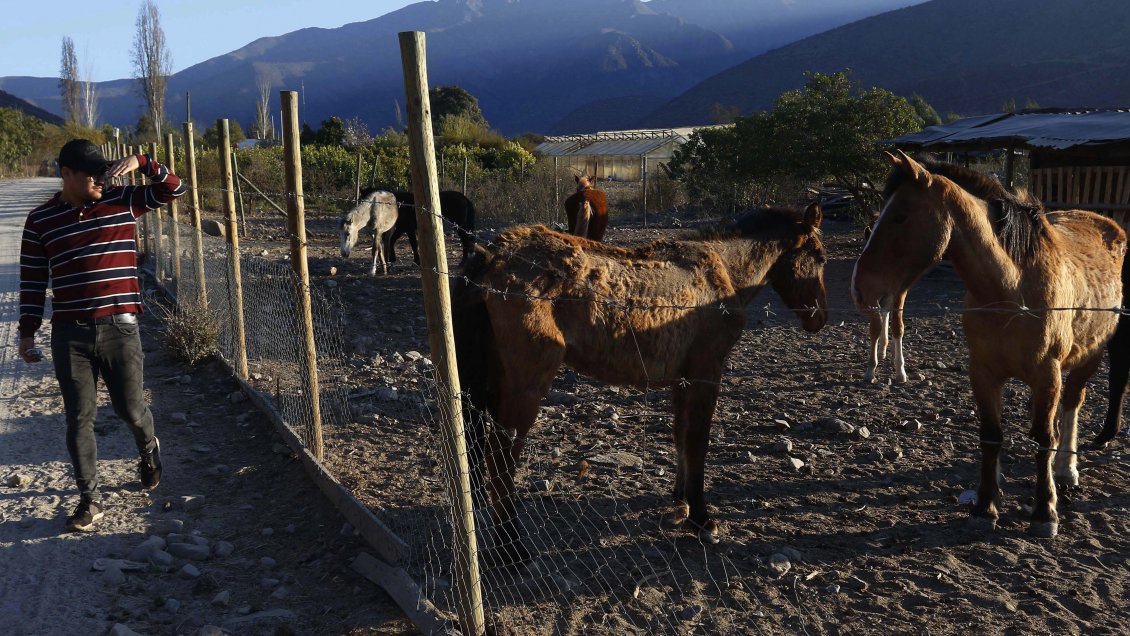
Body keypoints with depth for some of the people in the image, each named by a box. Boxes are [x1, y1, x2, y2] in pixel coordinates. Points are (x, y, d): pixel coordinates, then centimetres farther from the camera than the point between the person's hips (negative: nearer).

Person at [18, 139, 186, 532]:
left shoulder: (123, 201, 3)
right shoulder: (40, 220, 3)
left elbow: (174, 189, -1)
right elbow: (32, 281, 6)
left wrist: (141, 162, -16)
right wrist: (27, 332, 5)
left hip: (120, 328, 0)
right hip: (69, 335, 0)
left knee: (130, 409, 7)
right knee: (79, 419, 3)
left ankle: (148, 449, 41)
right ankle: (89, 499, 14)